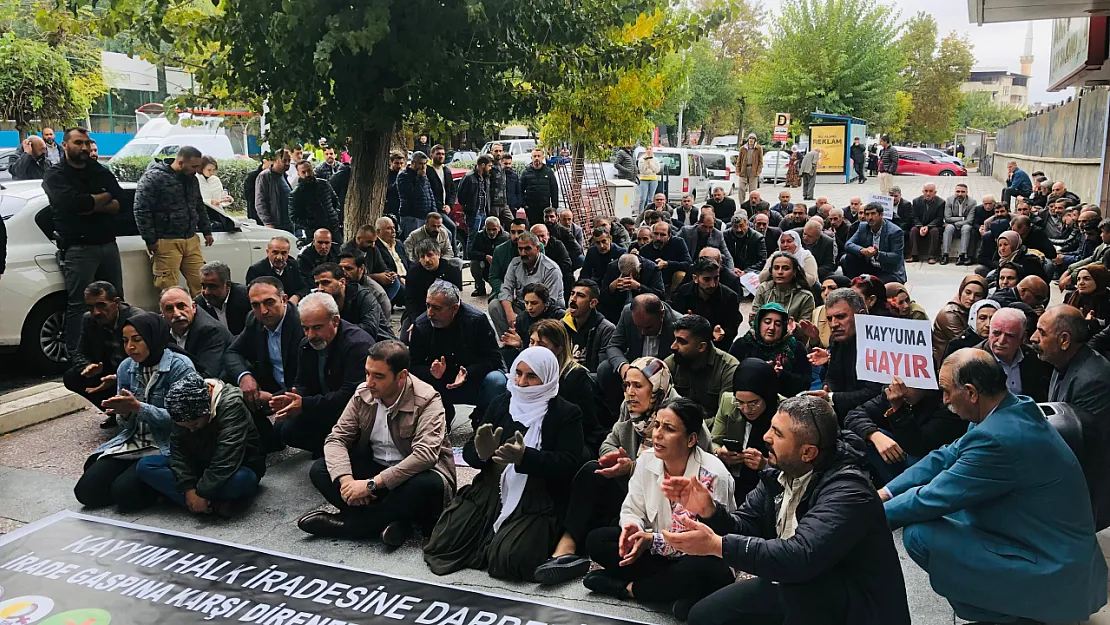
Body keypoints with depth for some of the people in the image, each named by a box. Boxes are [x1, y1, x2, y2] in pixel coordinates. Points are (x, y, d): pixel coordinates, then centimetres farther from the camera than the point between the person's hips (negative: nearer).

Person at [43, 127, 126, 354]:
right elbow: (73, 202, -18)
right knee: (77, 305, -5)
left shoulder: (101, 172, 16)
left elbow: (119, 202, 0)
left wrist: (89, 205, -14)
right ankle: (74, 355, 1)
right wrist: (104, 197, -3)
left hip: (108, 244, 5)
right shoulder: (55, 175, 1)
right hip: (78, 248, -5)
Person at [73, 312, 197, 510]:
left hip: (165, 447, -6)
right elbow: (125, 424, 10)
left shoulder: (180, 365, -13)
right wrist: (124, 413, -14)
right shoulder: (126, 367, 5)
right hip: (131, 442, 6)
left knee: (123, 492, -24)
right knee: (86, 491, -9)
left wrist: (138, 407, -26)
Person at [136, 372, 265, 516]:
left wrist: (202, 492, -28)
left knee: (241, 479, -42)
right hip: (199, 466, 7)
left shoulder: (232, 405, -27)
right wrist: (188, 488, -22)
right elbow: (178, 451, -10)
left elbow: (227, 460, -31)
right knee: (144, 465, -15)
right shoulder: (181, 409, -9)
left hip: (236, 468, -7)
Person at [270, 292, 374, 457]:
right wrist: (293, 399, -18)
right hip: (324, 410, 9)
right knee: (281, 428, -6)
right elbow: (303, 385, 8)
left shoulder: (358, 344, -22)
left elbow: (351, 393, -27)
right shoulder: (306, 345, 4)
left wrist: (305, 405, -31)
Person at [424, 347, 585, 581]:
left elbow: (569, 464, -11)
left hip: (537, 502, -4)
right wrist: (481, 453, -18)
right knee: (442, 543, -13)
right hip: (489, 491, 4)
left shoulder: (566, 413, 0)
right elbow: (469, 452, 9)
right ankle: (489, 541, 13)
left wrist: (524, 457, -28)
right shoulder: (502, 403, 11)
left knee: (508, 559, -27)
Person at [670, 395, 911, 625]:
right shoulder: (781, 472, -3)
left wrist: (716, 545, -39)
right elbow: (746, 527, -2)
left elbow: (801, 558, -41)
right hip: (792, 590, 8)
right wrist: (708, 510, -23)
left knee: (799, 582, -37)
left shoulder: (847, 492, -28)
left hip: (855, 605, -7)